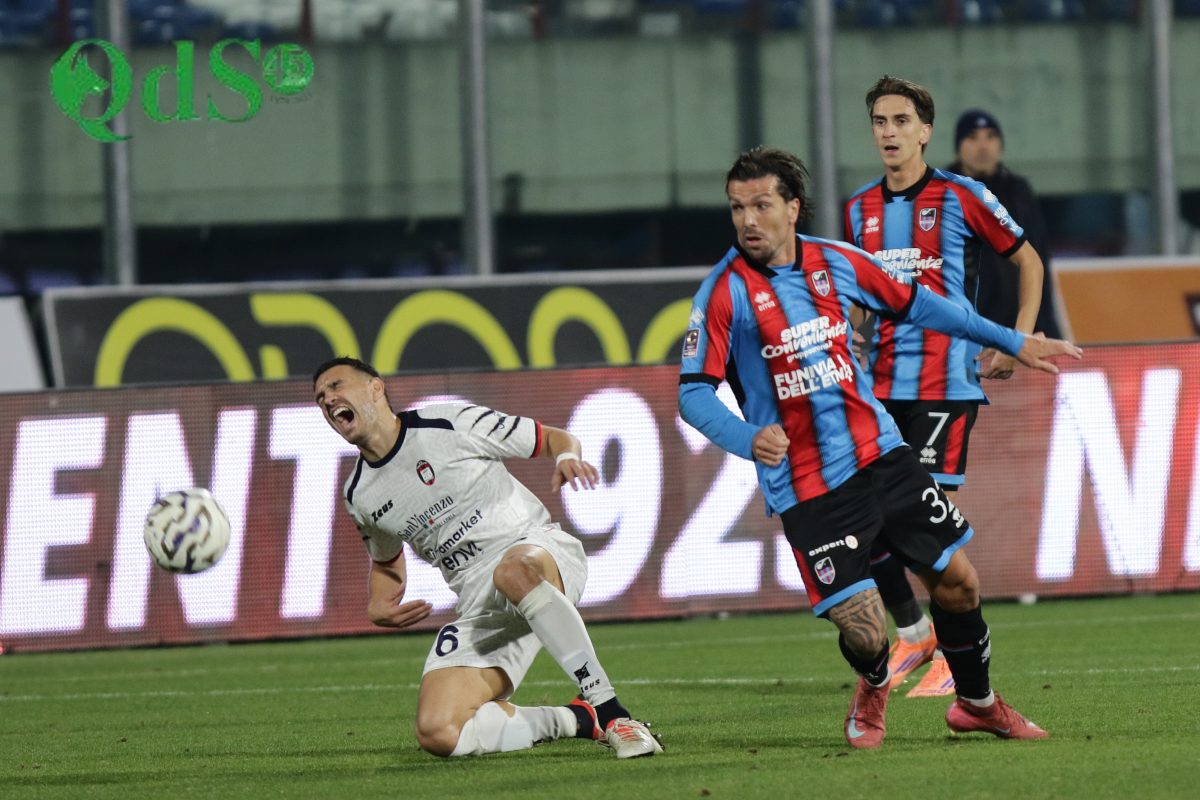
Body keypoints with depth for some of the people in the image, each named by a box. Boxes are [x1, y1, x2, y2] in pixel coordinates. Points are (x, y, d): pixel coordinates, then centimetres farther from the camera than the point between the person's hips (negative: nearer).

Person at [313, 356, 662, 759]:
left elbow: (554, 439, 3)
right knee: (437, 734, -19)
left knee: (513, 571, -45)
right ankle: (577, 720, -3)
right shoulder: (358, 496, 12)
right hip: (478, 604, 5)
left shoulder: (454, 424, -5)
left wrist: (567, 458, -21)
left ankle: (612, 714, -38)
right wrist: (377, 608, 9)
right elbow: (386, 561, 31)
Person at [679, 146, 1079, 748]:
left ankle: (977, 703, 35)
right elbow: (694, 393, -14)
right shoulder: (725, 292, -12)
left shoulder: (836, 262, 1)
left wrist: (1011, 342, 20)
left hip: (880, 456, 5)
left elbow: (916, 304, 16)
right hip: (807, 490, -4)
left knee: (957, 582, 8)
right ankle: (874, 688, 27)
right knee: (864, 633, -11)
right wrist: (748, 439, -34)